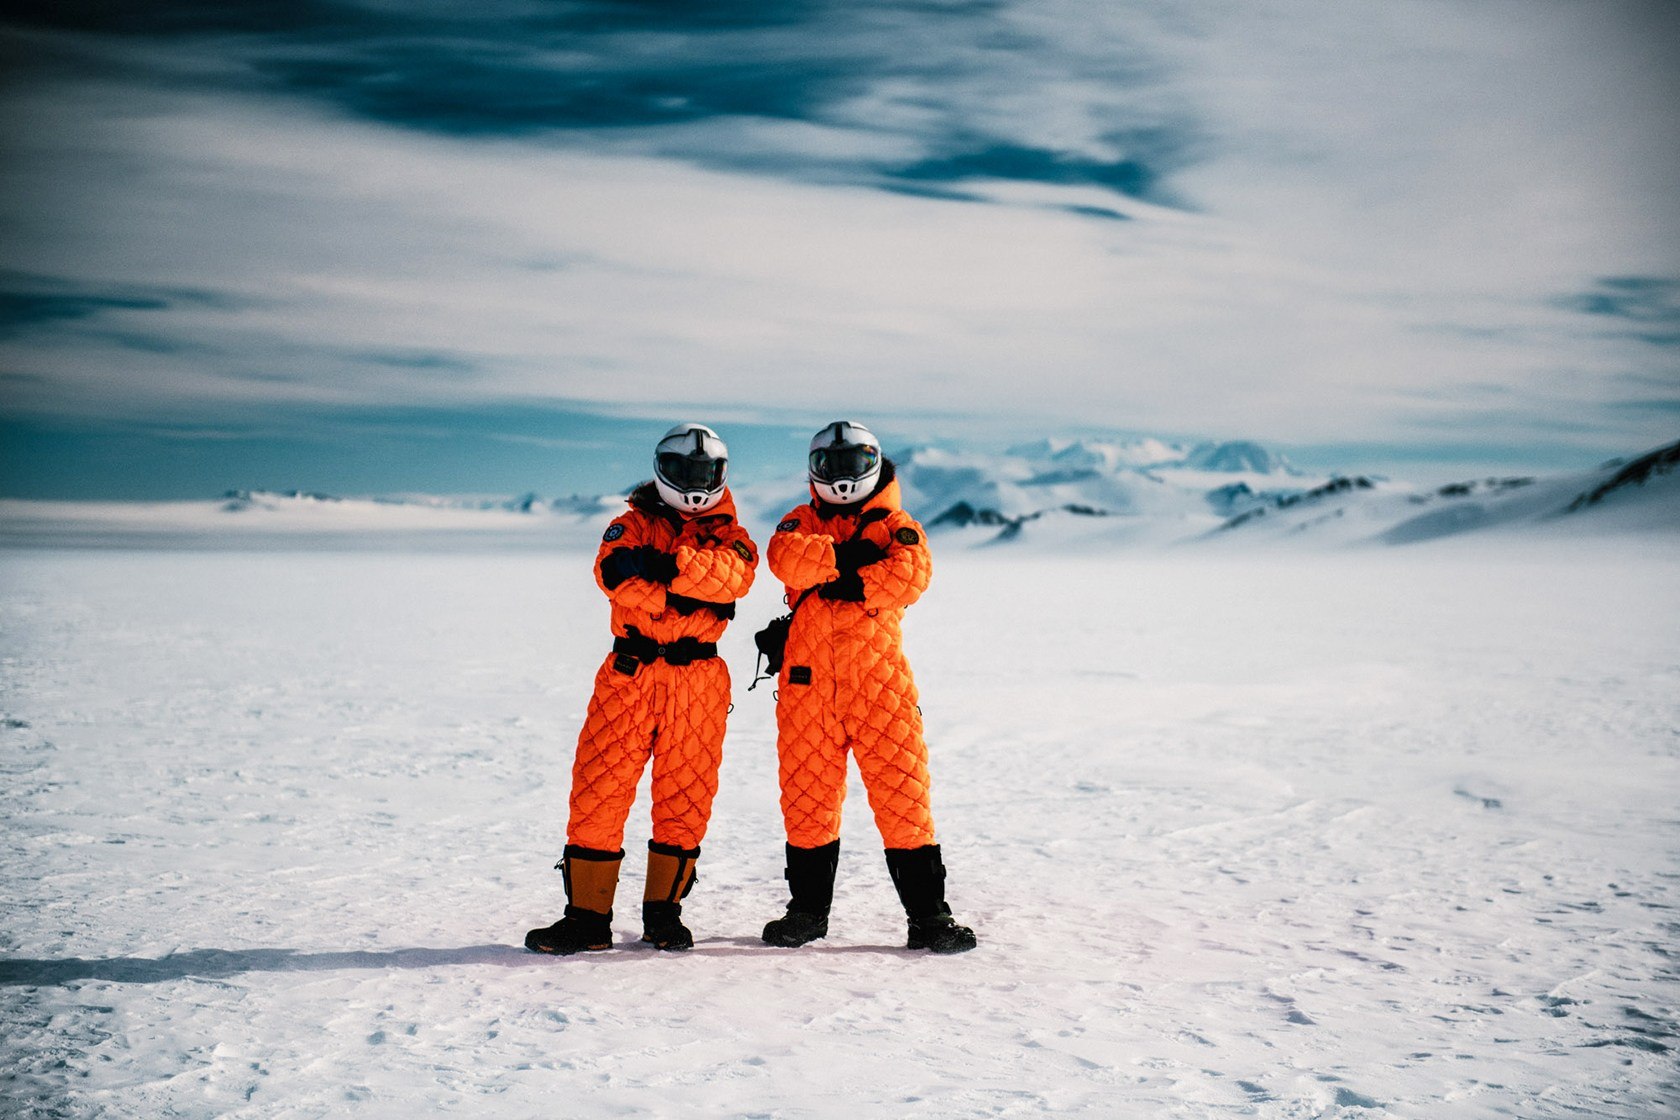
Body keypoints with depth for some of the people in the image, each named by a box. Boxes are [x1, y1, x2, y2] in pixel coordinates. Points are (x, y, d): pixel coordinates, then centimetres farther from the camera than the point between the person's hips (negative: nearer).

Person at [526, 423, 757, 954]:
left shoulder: (731, 536, 13)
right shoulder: (635, 524, 11)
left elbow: (733, 576, -12)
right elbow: (615, 572, -11)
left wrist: (664, 564, -19)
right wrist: (683, 597, -18)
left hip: (698, 678, 1)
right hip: (630, 671, 0)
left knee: (685, 796, 2)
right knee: (599, 789, -4)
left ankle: (663, 913, 16)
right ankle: (587, 915, 4)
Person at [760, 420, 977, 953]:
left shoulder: (897, 526, 10)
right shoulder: (802, 523, 15)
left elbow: (912, 573, -12)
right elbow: (785, 558, -9)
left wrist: (849, 584, -13)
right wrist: (849, 557, -14)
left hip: (881, 679, -2)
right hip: (808, 682, 2)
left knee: (902, 794, -3)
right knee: (806, 796, 8)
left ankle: (927, 913, 5)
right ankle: (808, 907, 24)